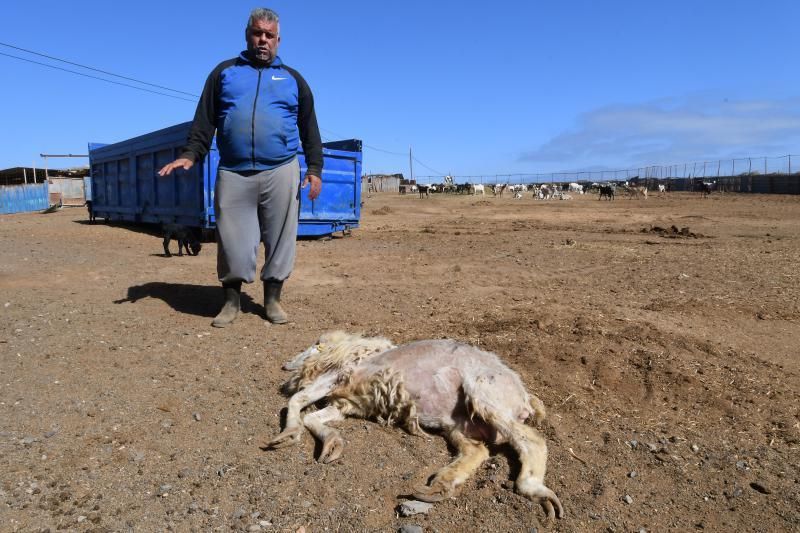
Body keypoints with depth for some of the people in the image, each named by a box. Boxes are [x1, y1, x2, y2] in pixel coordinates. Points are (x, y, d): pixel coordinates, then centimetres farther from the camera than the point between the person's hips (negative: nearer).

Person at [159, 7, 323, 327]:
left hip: (280, 172, 0)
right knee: (232, 240, 0)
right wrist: (190, 154, -2)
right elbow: (204, 120, 11)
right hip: (233, 173, 0)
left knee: (280, 238, 0)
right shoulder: (224, 72, 16)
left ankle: (272, 298, 13)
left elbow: (309, 129, 14)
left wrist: (314, 168, 4)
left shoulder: (293, 79, 16)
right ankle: (232, 300, 14)